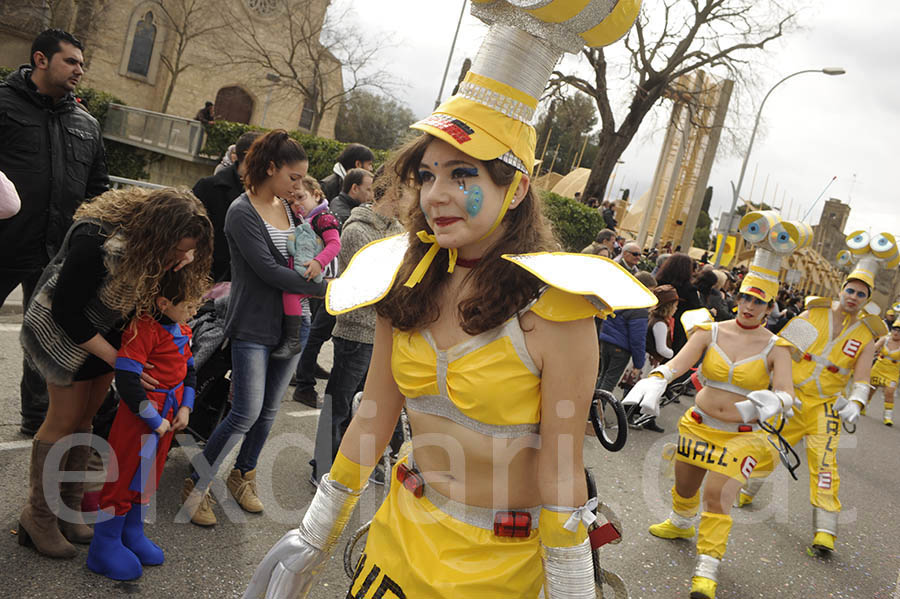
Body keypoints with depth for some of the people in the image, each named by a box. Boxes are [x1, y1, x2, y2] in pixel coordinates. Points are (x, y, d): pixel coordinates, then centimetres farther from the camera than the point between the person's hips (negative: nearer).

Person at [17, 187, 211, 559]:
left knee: (86, 417, 12)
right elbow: (66, 312, -28)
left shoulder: (162, 240, -19)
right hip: (64, 330, -6)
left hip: (110, 329, 6)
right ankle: (37, 518, 16)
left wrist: (182, 261, -32)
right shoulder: (95, 241, -36)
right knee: (65, 420, -1)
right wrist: (119, 361, -28)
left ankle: (69, 507, 25)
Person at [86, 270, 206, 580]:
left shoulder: (183, 331, 5)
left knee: (148, 478, 19)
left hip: (167, 417, 8)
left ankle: (131, 535, 36)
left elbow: (189, 371, 18)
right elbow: (127, 381, -26)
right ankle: (105, 546, 19)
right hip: (139, 416, -8)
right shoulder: (143, 329, -22)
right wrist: (155, 420, -18)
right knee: (125, 478, 2)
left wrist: (185, 408, 4)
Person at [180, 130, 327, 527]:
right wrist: (323, 288, -15)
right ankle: (196, 486, 10)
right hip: (252, 327, -6)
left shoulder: (288, 208, 10)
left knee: (269, 409, 12)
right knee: (247, 413, -8)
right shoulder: (242, 212, -11)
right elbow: (268, 270, -18)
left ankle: (243, 476, 32)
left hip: (288, 326, 7)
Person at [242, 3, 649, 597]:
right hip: (404, 528, 4)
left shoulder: (553, 308, -22)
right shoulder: (405, 284, -6)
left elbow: (559, 470, -17)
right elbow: (373, 418, 2)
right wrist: (315, 539, 8)